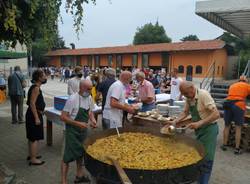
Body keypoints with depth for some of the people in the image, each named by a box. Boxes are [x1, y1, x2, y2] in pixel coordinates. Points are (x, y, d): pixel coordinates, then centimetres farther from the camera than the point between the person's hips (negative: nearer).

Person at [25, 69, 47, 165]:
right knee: (35, 138, -2)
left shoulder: (35, 87, 11)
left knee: (32, 137, 20)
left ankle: (31, 155, 33)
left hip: (33, 114, 10)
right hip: (34, 115, -10)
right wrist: (36, 118, -24)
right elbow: (32, 104, -24)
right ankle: (33, 159, 7)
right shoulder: (36, 88, -19)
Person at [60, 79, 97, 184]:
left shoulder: (89, 98, -1)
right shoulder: (72, 99, -22)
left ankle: (79, 175, 37)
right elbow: (63, 117, -22)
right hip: (72, 130, -7)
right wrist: (78, 124, -27)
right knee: (68, 155, -1)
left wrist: (92, 120, -7)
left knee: (80, 152, 20)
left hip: (83, 129, 7)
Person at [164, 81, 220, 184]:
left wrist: (199, 123, -33)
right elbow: (185, 112, 13)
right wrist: (177, 121, -4)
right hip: (198, 130, 7)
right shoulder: (188, 97, -1)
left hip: (209, 129, -7)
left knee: (207, 159, -1)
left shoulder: (203, 95, -23)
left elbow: (216, 114, -27)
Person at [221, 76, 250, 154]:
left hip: (228, 104, 3)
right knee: (238, 128, 4)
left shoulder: (232, 85, 25)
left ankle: (224, 145, 21)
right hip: (239, 106, -3)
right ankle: (237, 149, 8)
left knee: (227, 126, 13)